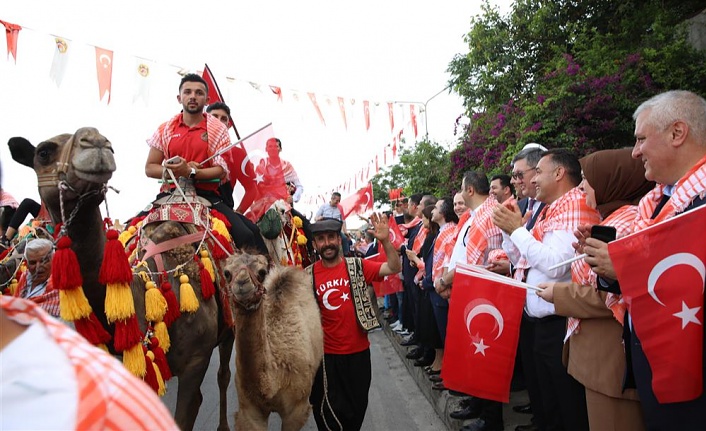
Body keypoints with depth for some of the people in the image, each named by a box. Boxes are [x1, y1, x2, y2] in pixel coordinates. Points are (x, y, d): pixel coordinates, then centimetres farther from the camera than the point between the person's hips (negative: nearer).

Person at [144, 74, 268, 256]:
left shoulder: (217, 129, 3)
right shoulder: (166, 129, 9)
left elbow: (222, 170, -6)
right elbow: (149, 168, 8)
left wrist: (191, 172, -22)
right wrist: (174, 171, -11)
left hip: (207, 195, -2)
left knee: (246, 236, -20)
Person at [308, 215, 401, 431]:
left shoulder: (358, 266, -5)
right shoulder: (308, 275, -4)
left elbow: (394, 268, -14)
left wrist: (385, 241, -27)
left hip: (358, 351, 1)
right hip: (326, 354, 0)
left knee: (357, 407, 17)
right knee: (328, 412, 10)